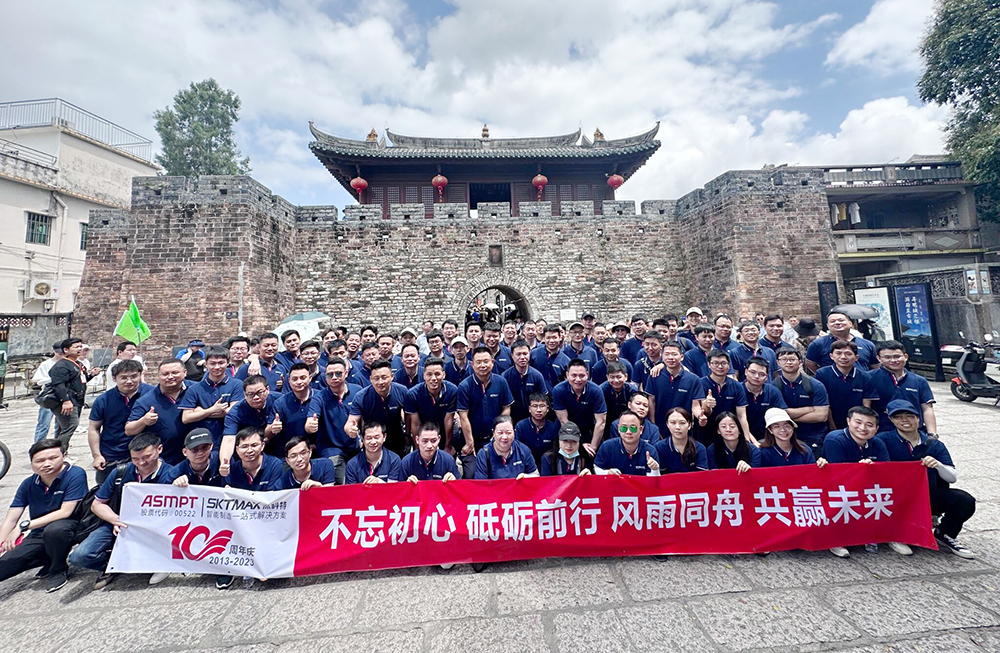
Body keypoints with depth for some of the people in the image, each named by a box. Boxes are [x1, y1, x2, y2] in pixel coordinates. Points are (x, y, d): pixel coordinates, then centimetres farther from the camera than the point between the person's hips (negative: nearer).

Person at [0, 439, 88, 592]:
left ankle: (58, 570, -8)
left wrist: (24, 525, -18)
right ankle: (49, 561, 13)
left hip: (69, 527, -5)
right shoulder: (28, 484, -1)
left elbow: (65, 512, -20)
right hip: (38, 535, 5)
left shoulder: (75, 474, -18)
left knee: (54, 529, -37)